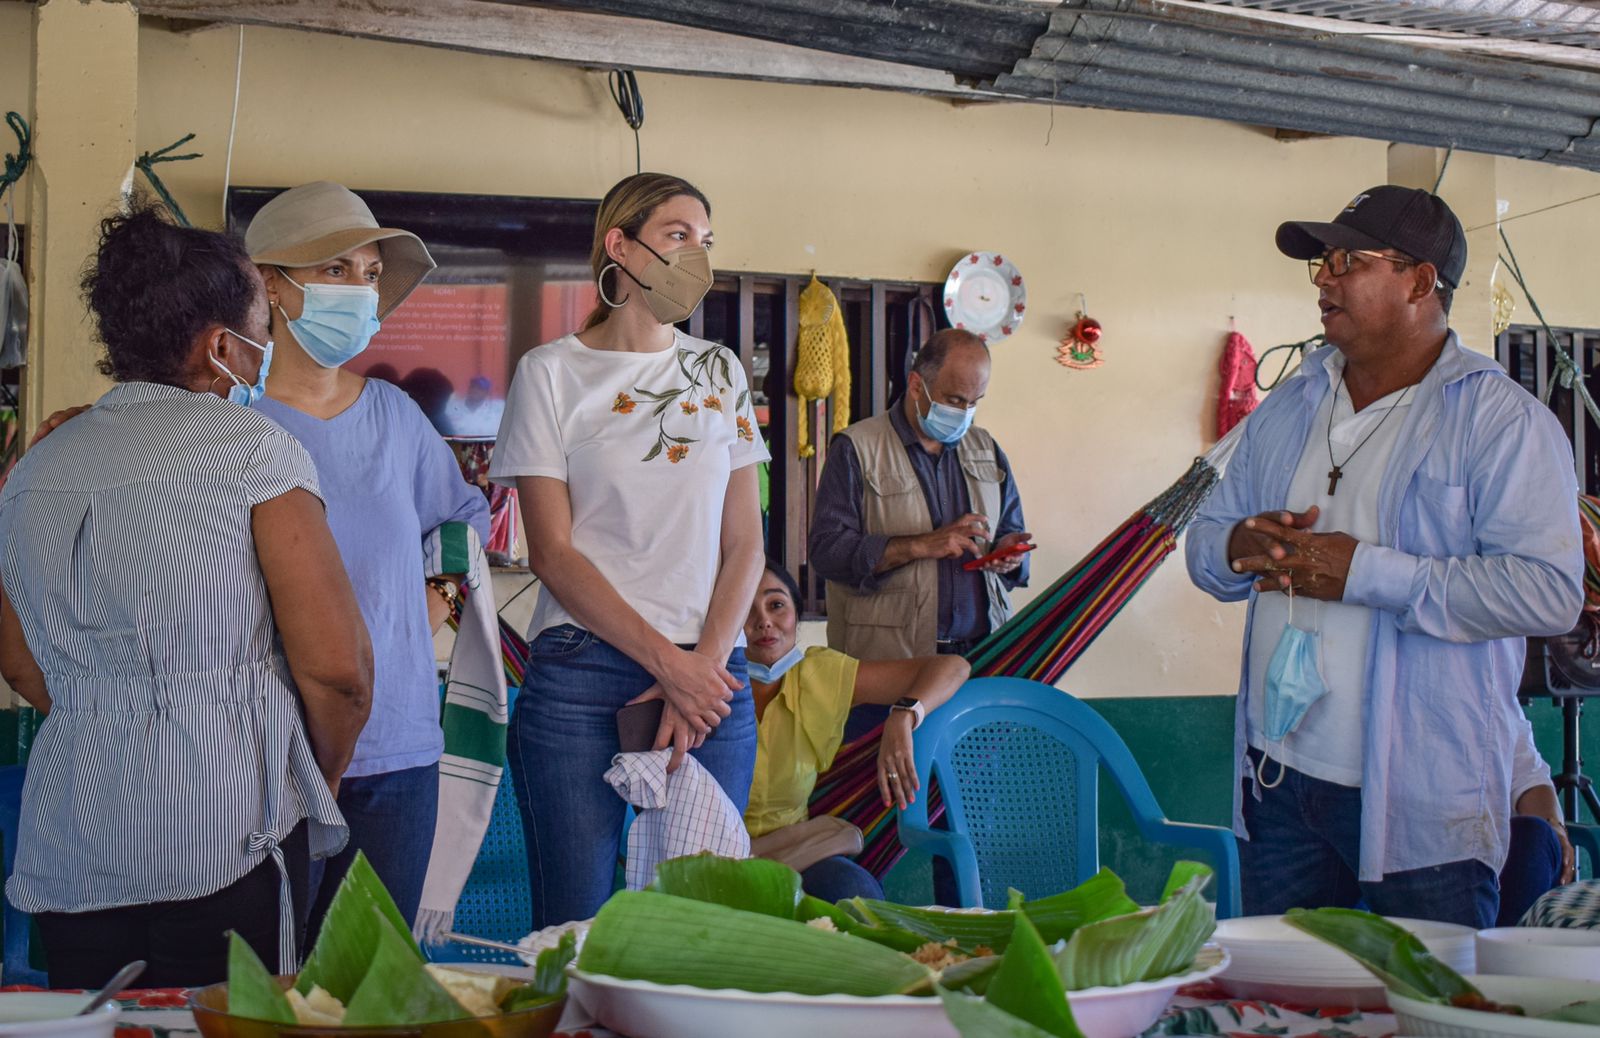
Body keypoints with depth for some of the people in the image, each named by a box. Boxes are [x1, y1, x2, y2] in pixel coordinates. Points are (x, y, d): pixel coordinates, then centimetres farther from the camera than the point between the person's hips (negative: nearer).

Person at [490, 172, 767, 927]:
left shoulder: (719, 372, 14)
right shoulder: (552, 372, 3)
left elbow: (744, 541, 10)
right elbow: (552, 552, -3)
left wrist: (708, 662, -5)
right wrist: (668, 662, -10)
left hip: (710, 675, 3)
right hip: (582, 675, -3)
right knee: (575, 930, -3)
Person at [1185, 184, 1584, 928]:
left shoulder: (1500, 420, -8)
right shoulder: (1289, 409, 15)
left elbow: (1550, 591, -19)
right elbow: (1205, 540, 19)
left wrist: (1367, 573, -20)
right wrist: (1239, 548, -7)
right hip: (1278, 783, 6)